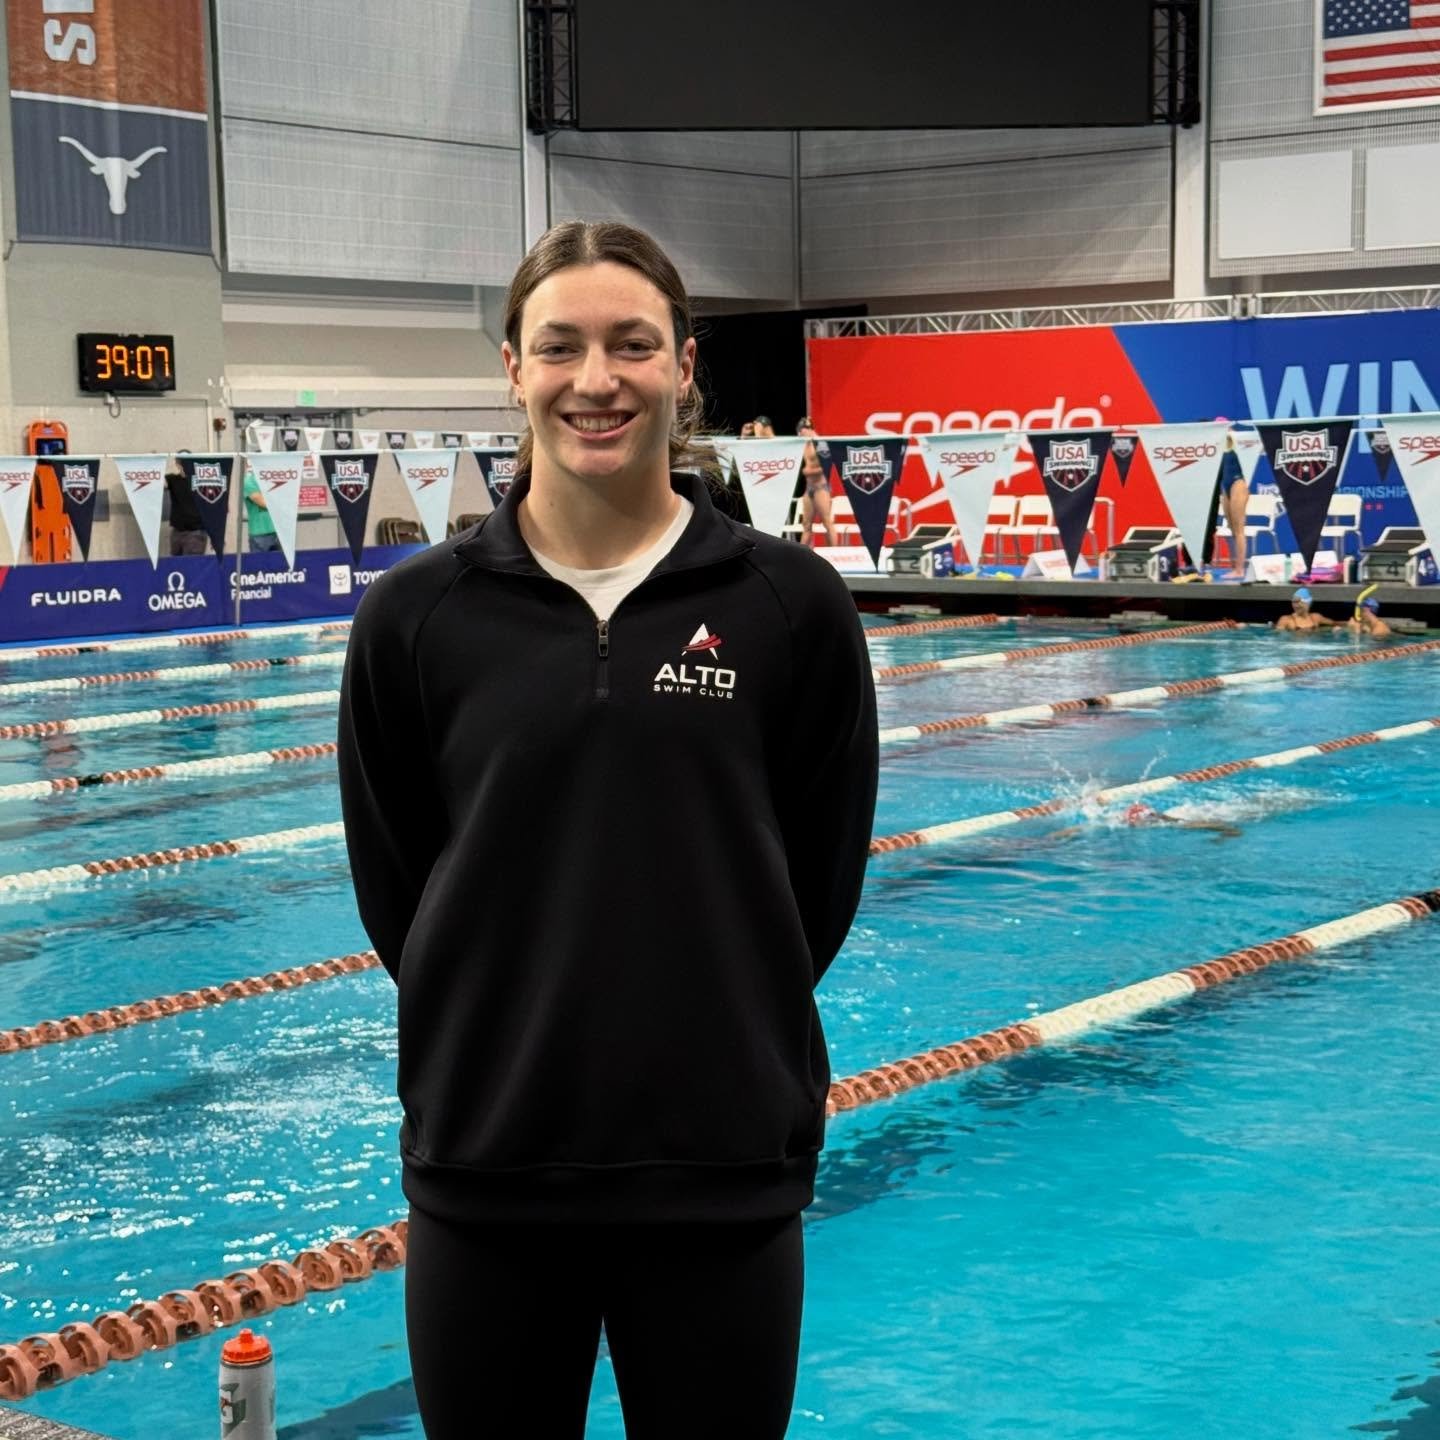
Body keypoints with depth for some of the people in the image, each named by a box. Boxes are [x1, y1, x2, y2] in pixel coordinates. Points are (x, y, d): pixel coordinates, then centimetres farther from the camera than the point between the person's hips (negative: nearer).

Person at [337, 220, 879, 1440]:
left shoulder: (789, 603, -4)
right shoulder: (418, 615, -2)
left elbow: (819, 882, 4)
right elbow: (394, 890, 6)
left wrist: (702, 1032, 7)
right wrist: (509, 1035, 6)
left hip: (722, 1165, -1)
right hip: (485, 1167, 1)